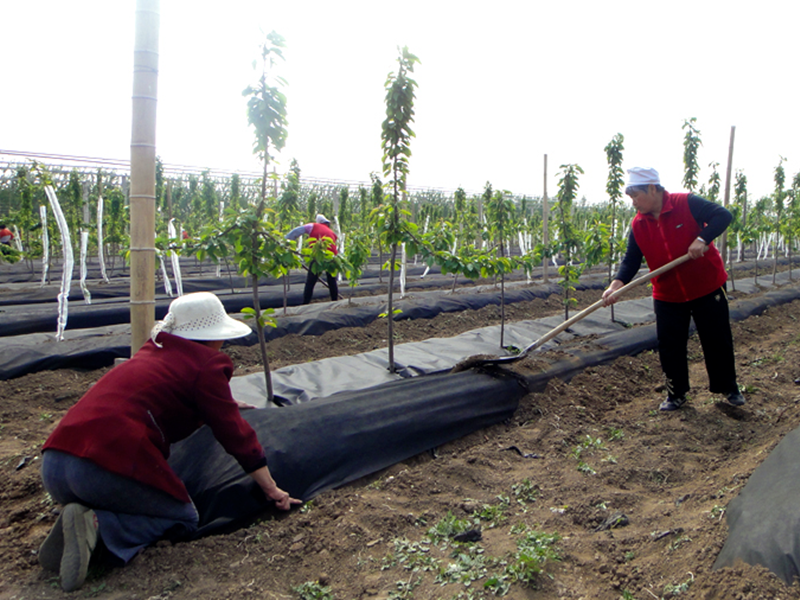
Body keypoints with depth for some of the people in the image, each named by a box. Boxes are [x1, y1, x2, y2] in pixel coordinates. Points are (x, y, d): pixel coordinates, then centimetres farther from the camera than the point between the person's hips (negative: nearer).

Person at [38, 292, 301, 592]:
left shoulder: (151, 352, 25)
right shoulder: (206, 364, -1)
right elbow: (235, 434, 0)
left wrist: (225, 406, 62)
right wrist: (272, 489, 11)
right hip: (108, 467, -8)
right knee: (185, 520, 13)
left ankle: (79, 523, 2)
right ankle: (96, 525, -10)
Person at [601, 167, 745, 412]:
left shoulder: (686, 204, -15)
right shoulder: (638, 225, -3)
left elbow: (723, 215, -17)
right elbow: (631, 260, -6)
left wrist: (702, 239, -31)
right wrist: (617, 284, -23)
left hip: (707, 286, -3)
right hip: (667, 295, 3)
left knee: (718, 341, 9)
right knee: (670, 347, 5)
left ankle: (729, 387, 29)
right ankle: (676, 394, 23)